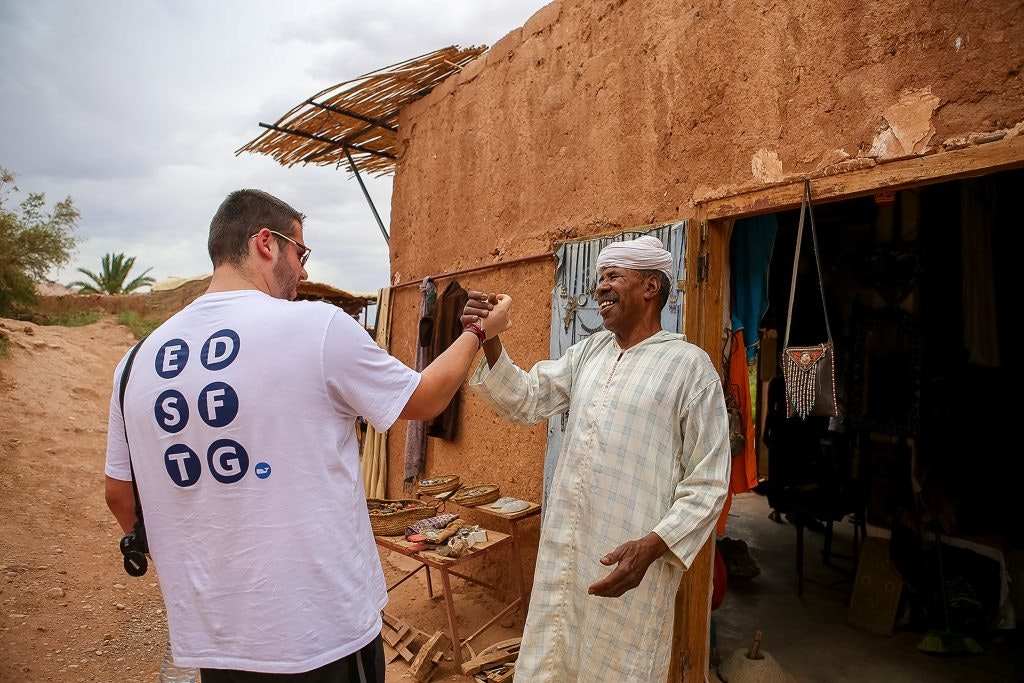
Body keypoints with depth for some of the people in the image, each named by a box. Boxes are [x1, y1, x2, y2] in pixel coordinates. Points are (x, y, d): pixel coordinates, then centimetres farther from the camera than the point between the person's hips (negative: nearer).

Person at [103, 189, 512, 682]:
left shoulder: (140, 359, -2)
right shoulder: (318, 326, -17)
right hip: (323, 633, -4)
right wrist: (480, 333, 12)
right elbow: (424, 400, -4)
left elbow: (119, 496, 9)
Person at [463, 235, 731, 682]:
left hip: (630, 557, -5)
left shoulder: (689, 365, -9)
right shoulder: (588, 351, 9)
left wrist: (652, 546, -21)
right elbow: (526, 400, 7)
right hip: (564, 549, 6)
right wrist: (489, 342, -8)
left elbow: (707, 482, -10)